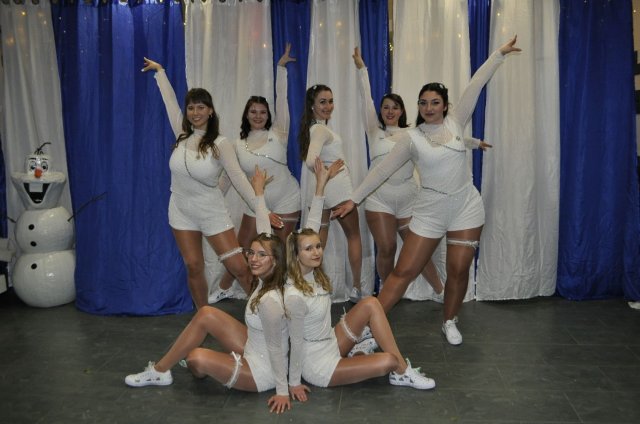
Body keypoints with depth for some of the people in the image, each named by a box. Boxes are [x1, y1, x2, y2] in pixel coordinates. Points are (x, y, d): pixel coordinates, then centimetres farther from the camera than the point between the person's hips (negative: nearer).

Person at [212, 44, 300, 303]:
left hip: (286, 199, -2)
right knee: (241, 248, 12)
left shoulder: (278, 133, -5)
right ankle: (224, 288, 33)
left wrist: (281, 67, -10)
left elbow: (282, 99, -9)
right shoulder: (238, 145, 3)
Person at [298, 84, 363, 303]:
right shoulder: (322, 130, -20)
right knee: (354, 235, 11)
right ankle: (357, 289, 19)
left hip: (319, 190, 7)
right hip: (338, 188, -7)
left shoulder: (312, 128, 6)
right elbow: (311, 161, -34)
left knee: (318, 243, 10)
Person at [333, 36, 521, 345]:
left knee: (458, 271, 5)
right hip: (430, 211, -1)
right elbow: (383, 169, -3)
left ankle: (449, 323, 28)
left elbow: (475, 85, 2)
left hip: (466, 207, 2)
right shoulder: (411, 138, -2)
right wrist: (354, 198, -4)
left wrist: (499, 53, 1)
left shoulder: (455, 122, 3)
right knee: (403, 271, -2)